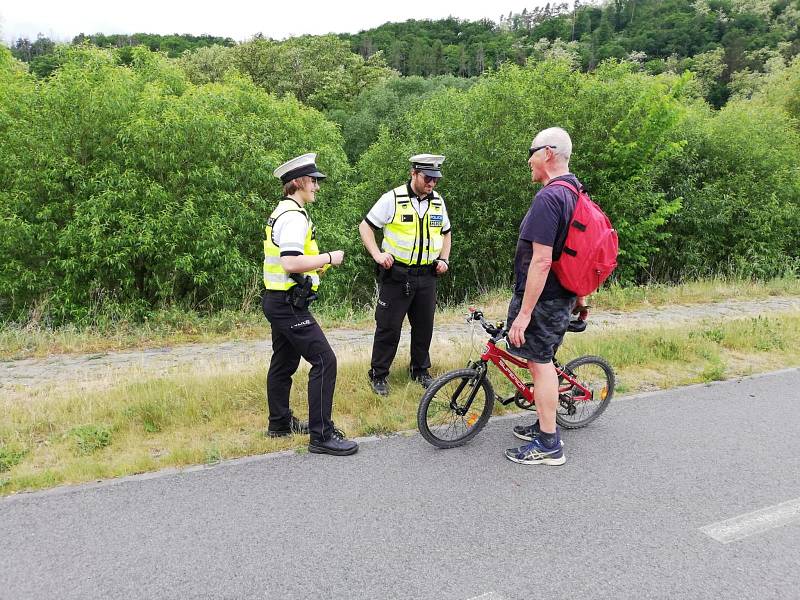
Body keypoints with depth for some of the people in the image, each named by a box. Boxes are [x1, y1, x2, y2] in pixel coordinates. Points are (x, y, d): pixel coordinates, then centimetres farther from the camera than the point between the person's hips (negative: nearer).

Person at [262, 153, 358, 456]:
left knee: (284, 362, 19)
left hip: (278, 302, 11)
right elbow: (291, 263, -29)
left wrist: (314, 266, 16)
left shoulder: (281, 212, 16)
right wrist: (328, 257, -18)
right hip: (289, 304, -11)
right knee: (324, 361, -10)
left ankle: (280, 423, 32)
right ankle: (322, 435, -7)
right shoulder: (294, 217, -18)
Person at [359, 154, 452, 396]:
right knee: (388, 327, -1)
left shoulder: (438, 201, 7)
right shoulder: (392, 199, -9)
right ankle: (378, 375, 13)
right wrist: (377, 254, -15)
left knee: (424, 325, 12)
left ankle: (420, 370, 29)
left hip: (427, 276, 5)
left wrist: (444, 259, 8)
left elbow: (445, 232, 22)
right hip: (396, 275, -5)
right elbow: (365, 226, -3)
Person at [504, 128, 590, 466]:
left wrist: (524, 312, -24)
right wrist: (578, 298, 25)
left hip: (542, 298, -10)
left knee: (540, 363, -1)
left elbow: (541, 261, -26)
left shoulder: (549, 197, -21)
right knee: (544, 362, 19)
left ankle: (548, 445, 9)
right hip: (562, 297, 10)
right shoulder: (574, 193, 11)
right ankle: (544, 426, 33)